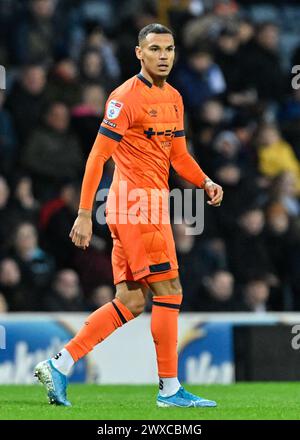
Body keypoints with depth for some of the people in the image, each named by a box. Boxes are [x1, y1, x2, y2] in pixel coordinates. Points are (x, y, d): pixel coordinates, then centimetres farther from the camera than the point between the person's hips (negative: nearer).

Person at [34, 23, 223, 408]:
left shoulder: (174, 98, 16)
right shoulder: (126, 97, -10)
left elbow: (179, 155, 24)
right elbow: (98, 156, -12)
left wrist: (205, 182, 5)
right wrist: (84, 213, -16)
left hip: (148, 207, 9)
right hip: (135, 204, -9)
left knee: (131, 303, 7)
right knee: (168, 292, -7)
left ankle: (59, 365, 9)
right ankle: (169, 388, -1)